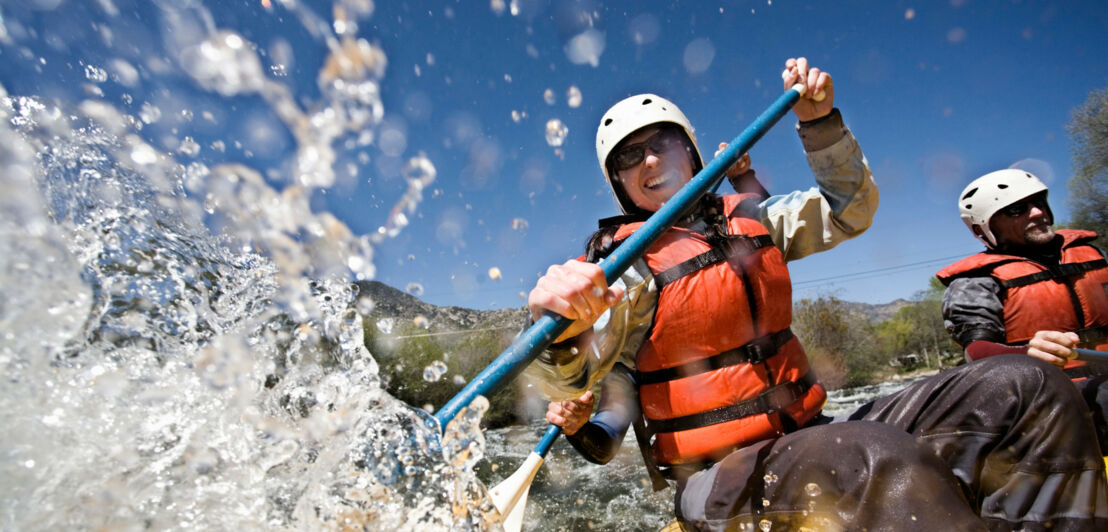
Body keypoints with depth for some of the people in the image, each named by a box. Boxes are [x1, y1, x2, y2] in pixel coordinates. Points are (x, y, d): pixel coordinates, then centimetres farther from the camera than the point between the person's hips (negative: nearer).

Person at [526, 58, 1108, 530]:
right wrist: (560, 335, -47)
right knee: (885, 461, -38)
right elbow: (573, 385, -23)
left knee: (1025, 388, -3)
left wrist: (819, 122, 6)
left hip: (808, 439, 7)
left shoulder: (746, 219, 10)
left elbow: (849, 210, 20)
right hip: (718, 475, -6)